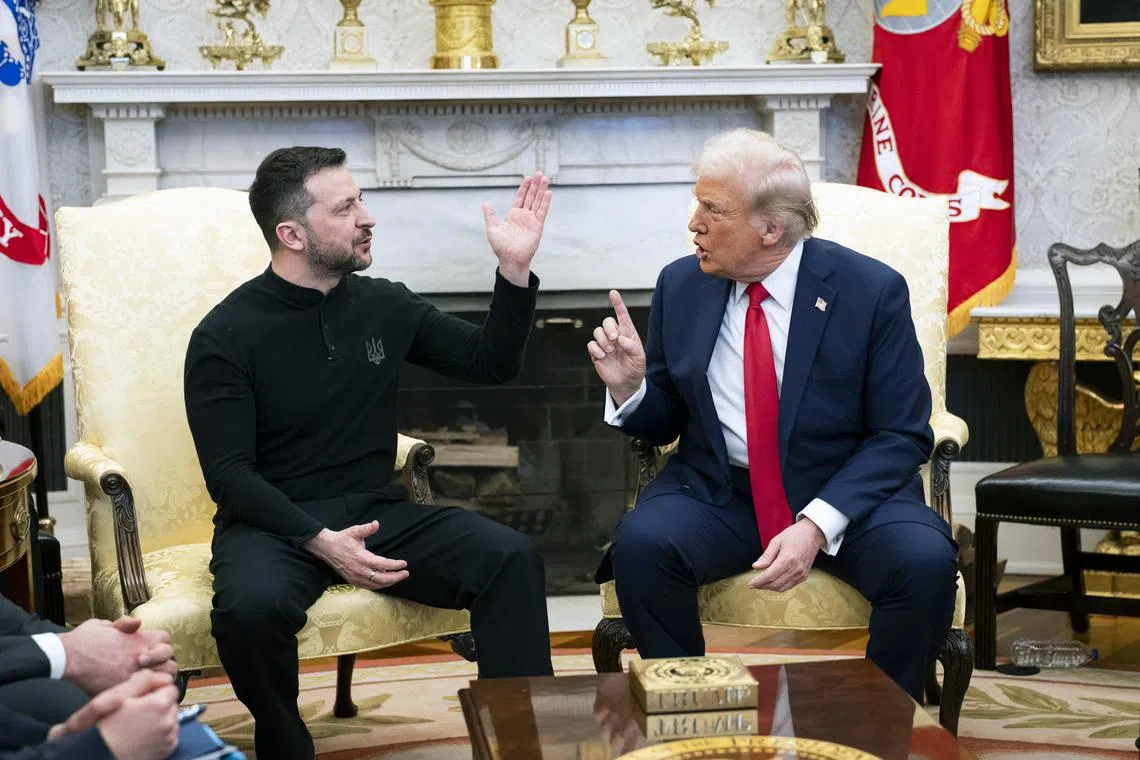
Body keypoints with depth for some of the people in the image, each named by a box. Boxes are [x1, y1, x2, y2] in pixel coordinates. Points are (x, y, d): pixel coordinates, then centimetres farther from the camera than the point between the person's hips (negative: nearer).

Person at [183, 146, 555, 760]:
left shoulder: (385, 306, 7)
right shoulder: (225, 336, -7)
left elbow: (490, 362, 14)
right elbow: (229, 474, -12)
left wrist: (515, 267, -1)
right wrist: (319, 541, -25)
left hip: (378, 512, 4)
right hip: (275, 524, -4)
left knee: (512, 559, -22)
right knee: (251, 606, -37)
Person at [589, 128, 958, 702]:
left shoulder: (871, 291, -8)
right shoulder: (680, 286, 3)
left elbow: (901, 436, -9)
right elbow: (662, 423, 11)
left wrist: (817, 524, -23)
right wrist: (630, 386, -14)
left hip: (846, 494, -2)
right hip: (715, 494, 2)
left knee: (925, 561, -31)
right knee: (640, 544, -29)